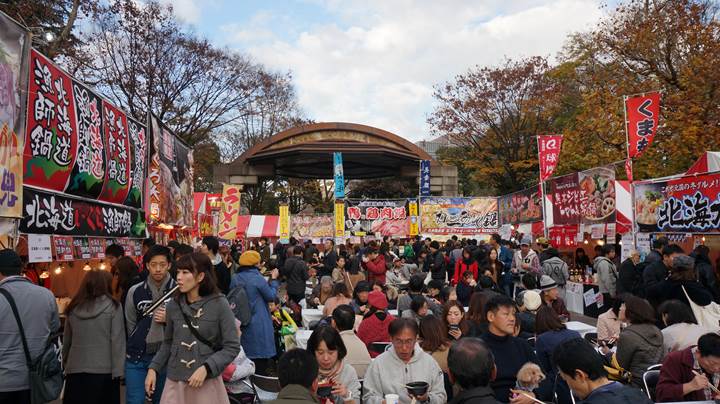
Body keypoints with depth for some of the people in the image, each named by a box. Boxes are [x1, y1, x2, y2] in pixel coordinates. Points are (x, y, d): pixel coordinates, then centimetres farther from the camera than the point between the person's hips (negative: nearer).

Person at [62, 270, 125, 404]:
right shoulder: (113, 306, -6)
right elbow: (117, 340, -10)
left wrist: (65, 364, 22)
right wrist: (117, 370, -7)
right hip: (104, 370, -3)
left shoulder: (73, 307, 4)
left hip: (75, 369, 3)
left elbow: (66, 340, 12)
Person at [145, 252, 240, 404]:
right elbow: (168, 342, 14)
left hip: (208, 383, -3)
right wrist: (153, 368, 4)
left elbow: (232, 347, -10)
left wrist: (206, 368, -19)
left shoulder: (219, 304, -11)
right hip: (175, 382, 3)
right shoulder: (173, 305, 0)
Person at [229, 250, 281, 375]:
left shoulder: (235, 278, -1)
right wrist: (274, 279, 5)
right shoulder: (257, 278, -17)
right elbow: (271, 296, -8)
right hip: (258, 325, -6)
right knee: (260, 361, 3)